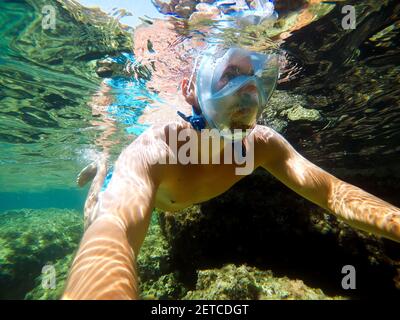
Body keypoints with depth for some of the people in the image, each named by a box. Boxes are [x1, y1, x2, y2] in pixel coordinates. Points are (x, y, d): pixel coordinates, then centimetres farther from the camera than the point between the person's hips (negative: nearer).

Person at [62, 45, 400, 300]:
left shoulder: (264, 144, -34)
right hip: (139, 176, -4)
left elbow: (334, 192, -35)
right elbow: (109, 232, -65)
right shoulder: (153, 148, -50)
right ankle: (104, 170, 48)